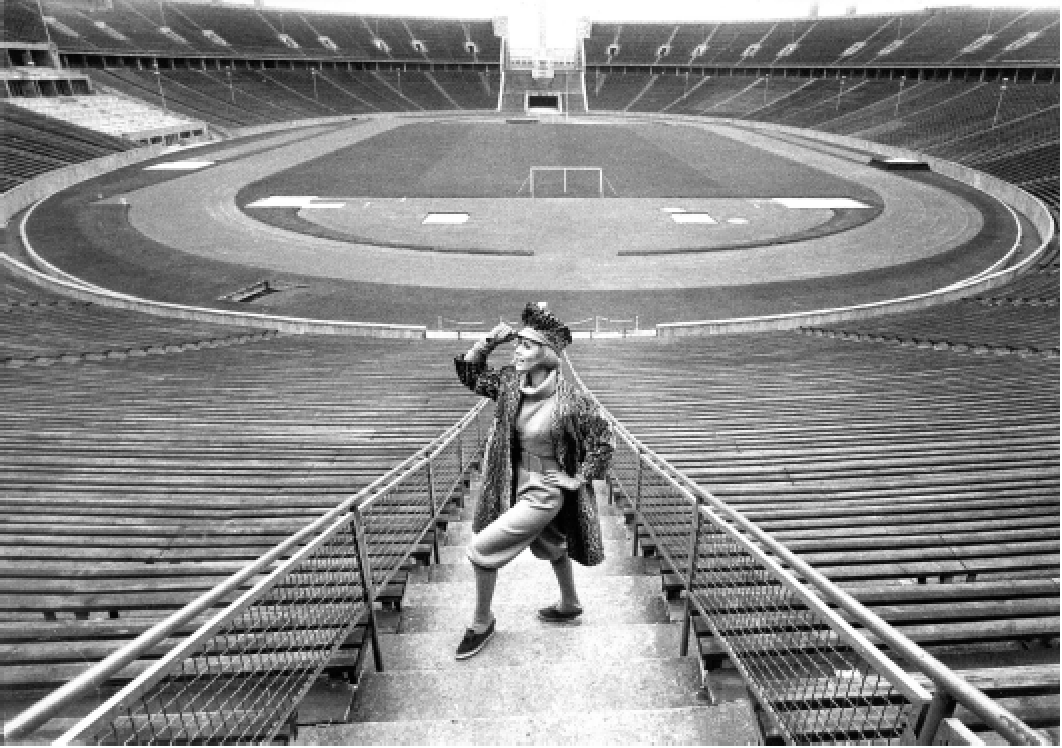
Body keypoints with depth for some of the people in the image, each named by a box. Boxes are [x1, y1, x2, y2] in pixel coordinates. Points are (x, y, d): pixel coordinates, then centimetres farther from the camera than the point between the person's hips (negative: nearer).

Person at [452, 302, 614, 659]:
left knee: (481, 548, -7)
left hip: (546, 492, -7)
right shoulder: (511, 381, -9)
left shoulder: (569, 400, -26)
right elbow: (469, 373, 1)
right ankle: (570, 604, 54)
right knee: (551, 547, 28)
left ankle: (482, 622, 17)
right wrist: (488, 342, -14)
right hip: (519, 483, 7)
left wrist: (580, 479, -13)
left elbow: (605, 438, -16)